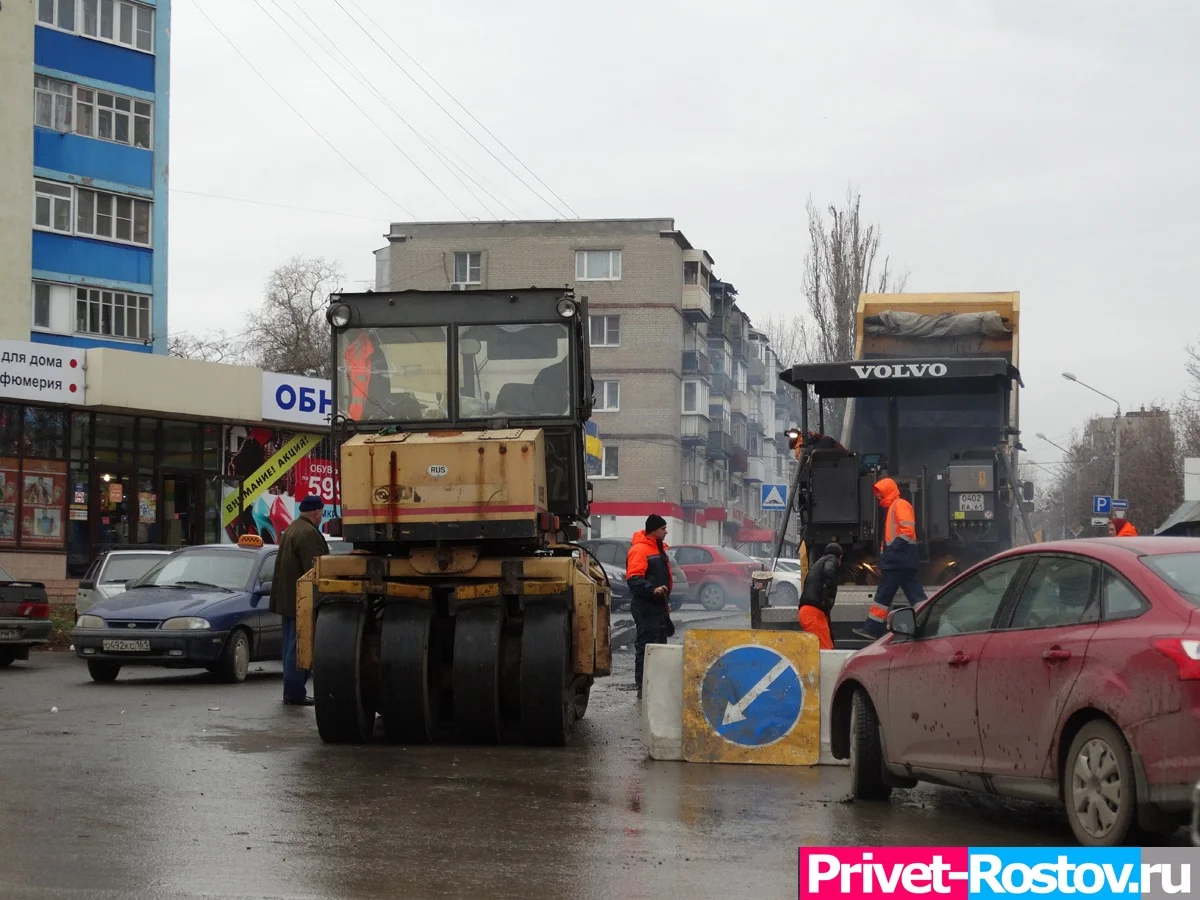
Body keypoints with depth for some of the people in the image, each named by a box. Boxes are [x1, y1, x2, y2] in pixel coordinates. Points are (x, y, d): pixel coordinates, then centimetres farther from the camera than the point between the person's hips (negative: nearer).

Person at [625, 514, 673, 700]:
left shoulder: (658, 549, 18)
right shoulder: (639, 550, -13)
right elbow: (633, 579, -21)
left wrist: (666, 600, 26)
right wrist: (653, 590, -33)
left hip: (659, 606, 10)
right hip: (645, 607, -10)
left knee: (660, 644, 14)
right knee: (645, 646, -9)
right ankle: (642, 686, -7)